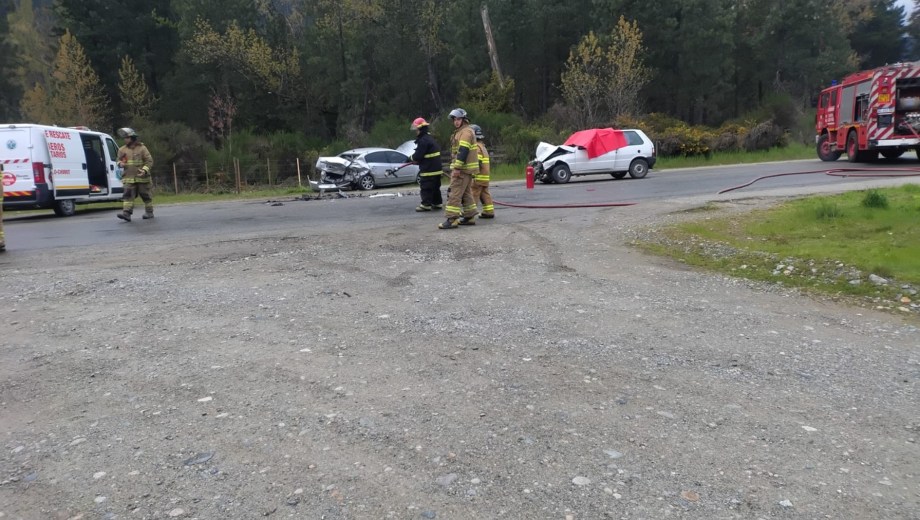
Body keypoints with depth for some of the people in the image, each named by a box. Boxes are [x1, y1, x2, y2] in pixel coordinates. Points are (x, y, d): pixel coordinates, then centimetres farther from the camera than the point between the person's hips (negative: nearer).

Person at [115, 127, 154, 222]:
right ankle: (126, 213, -18)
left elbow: (149, 161, -4)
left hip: (142, 177, -3)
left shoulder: (142, 148, -1)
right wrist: (120, 163, -5)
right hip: (129, 178, 3)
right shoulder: (122, 150, 10)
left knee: (146, 195, 6)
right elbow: (119, 160, 21)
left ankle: (149, 212, 20)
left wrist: (144, 170, -19)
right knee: (128, 195, -10)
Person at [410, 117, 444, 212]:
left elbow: (418, 156, -21)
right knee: (435, 187, 15)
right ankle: (437, 203, 22)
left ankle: (426, 204, 0)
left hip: (428, 169, -10)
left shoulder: (423, 140, -18)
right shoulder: (430, 138, 15)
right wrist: (416, 160, 11)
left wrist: (411, 158, 0)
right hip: (436, 168, 10)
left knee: (426, 187, -3)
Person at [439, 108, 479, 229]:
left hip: (463, 169, -11)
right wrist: (456, 167, 23)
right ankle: (469, 217, 19)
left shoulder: (466, 131, -13)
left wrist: (457, 168, -26)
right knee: (466, 193, 14)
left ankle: (452, 219, -14)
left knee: (455, 193, -12)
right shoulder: (461, 132, 21)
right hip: (464, 168, 11)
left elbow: (463, 151, -23)